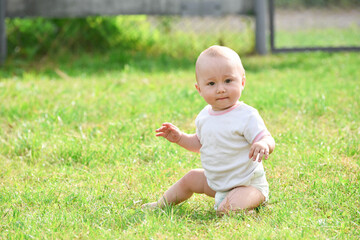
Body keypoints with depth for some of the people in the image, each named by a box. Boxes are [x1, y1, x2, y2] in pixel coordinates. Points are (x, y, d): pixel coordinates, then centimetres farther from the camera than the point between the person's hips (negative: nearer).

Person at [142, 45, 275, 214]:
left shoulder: (247, 116, -21)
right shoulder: (204, 116, 2)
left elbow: (269, 141, -26)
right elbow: (199, 143, 20)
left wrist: (263, 144, -49)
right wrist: (180, 138, 5)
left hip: (248, 184, -8)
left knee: (229, 208, -32)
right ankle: (162, 204, 44)